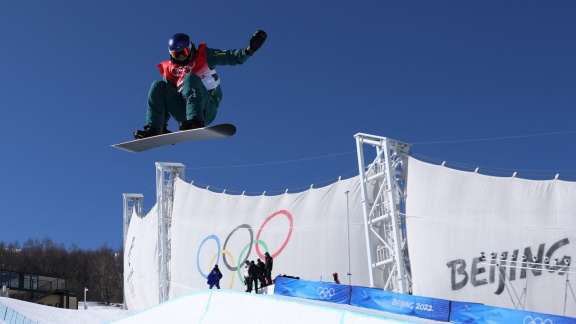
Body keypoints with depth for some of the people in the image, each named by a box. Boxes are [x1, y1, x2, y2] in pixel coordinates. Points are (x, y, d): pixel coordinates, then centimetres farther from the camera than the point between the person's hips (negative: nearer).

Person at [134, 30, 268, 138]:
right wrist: (163, 125, 10)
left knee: (190, 77, -28)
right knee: (158, 86, -14)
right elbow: (167, 97, 20)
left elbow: (231, 57, 0)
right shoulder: (170, 69, 19)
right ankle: (153, 129, -28)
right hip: (184, 113, 4)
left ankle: (196, 122, -49)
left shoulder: (204, 56, 11)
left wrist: (249, 50, -20)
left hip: (206, 108, -3)